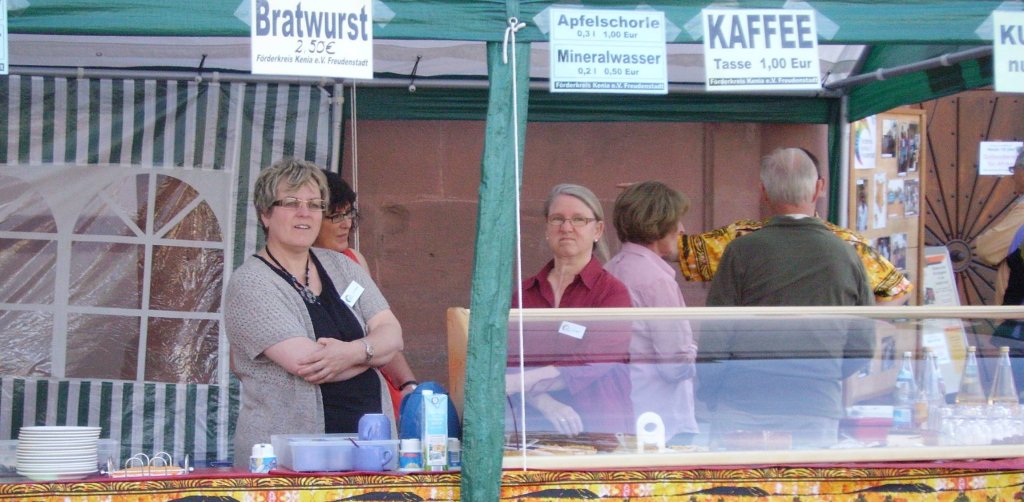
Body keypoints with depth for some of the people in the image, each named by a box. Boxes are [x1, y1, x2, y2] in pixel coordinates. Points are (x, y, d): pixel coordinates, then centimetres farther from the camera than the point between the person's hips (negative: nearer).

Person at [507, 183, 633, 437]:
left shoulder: (612, 292, 1)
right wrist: (547, 405, -16)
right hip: (535, 428, 3)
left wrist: (516, 383, -20)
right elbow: (512, 361, 3)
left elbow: (590, 365, -11)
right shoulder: (525, 292, 12)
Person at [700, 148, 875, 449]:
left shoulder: (742, 252, -4)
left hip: (745, 412, -2)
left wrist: (710, 399, 11)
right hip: (818, 414, 2)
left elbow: (714, 341, -3)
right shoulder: (847, 256, 4)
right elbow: (864, 348, 10)